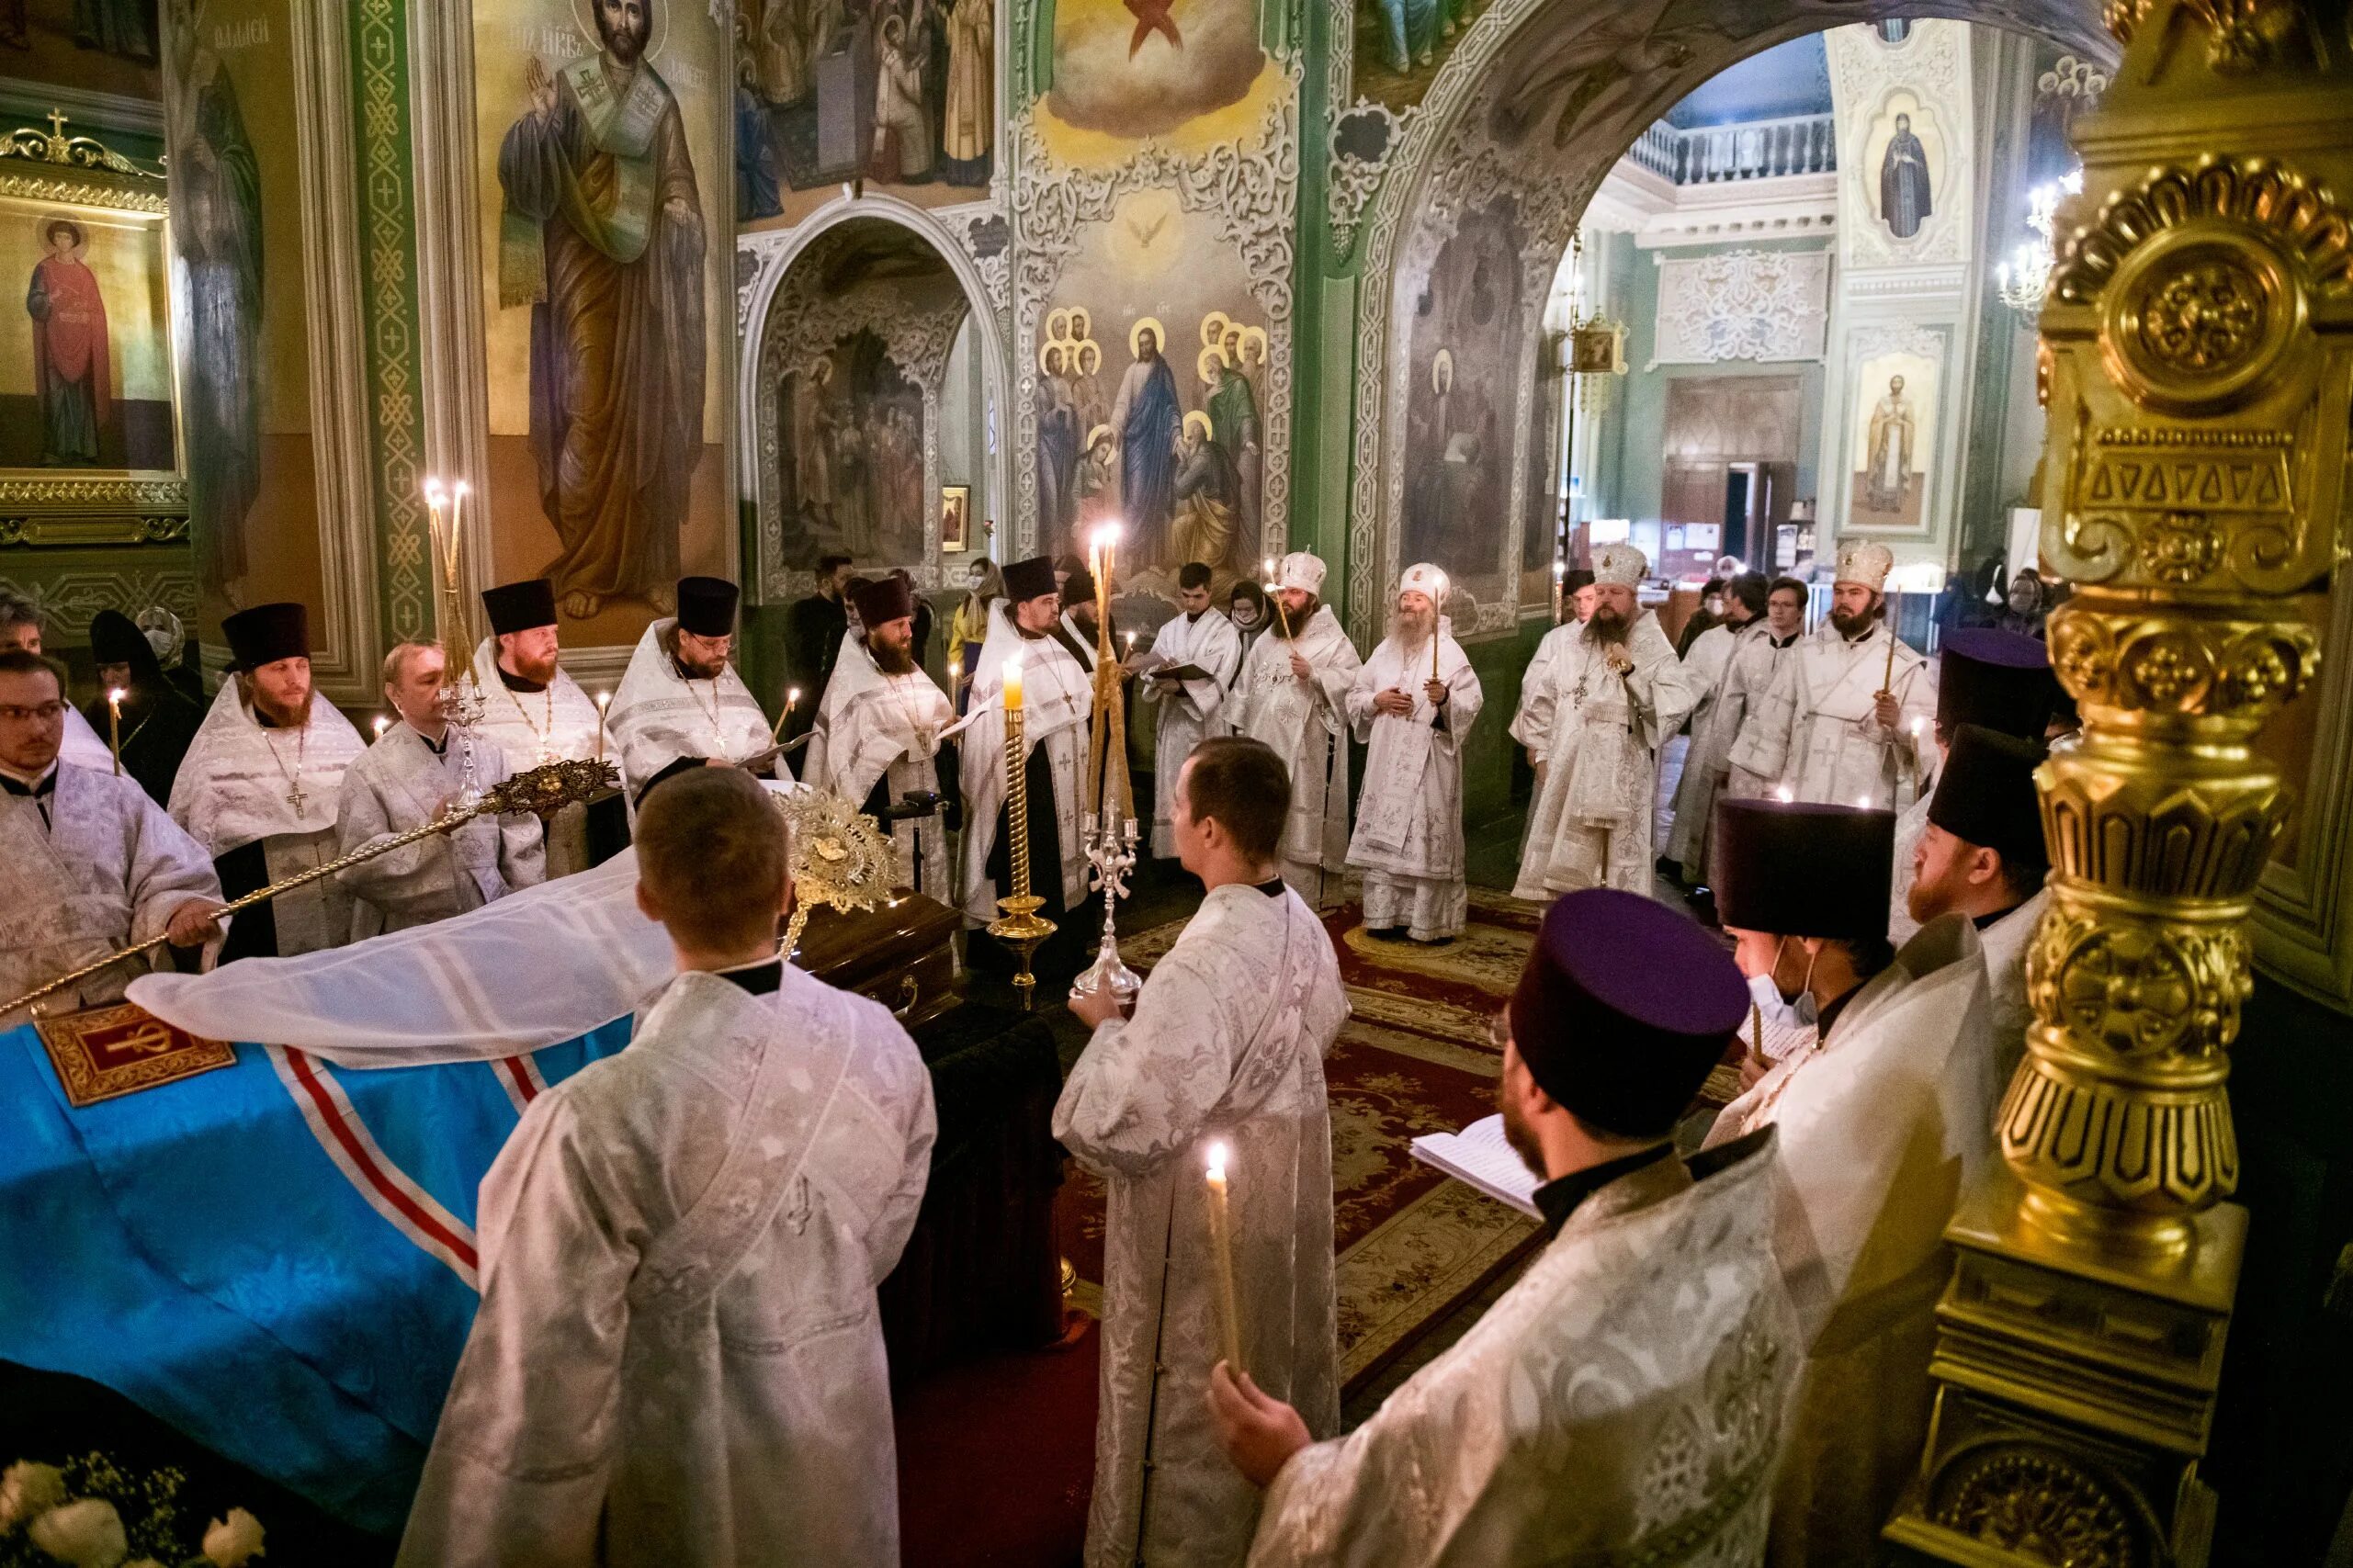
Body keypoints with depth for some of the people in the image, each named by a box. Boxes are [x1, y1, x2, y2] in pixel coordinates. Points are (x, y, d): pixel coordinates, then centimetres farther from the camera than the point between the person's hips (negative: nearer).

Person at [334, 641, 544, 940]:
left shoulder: (489, 756, 12)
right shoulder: (368, 772, 0)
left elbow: (522, 847, 10)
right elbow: (355, 866, -7)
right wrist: (432, 831, -17)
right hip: (413, 938, -3)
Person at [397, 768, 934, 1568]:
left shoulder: (602, 1120, -32)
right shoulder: (885, 1047, -18)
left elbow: (546, 1381, -22)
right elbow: (881, 1244, -1)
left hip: (689, 1467, -3)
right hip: (842, 1433, 3)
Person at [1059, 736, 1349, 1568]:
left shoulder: (1200, 966, -35)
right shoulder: (1303, 925, -9)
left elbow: (1125, 1128, -32)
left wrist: (1109, 1026, -14)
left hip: (1206, 1214, -8)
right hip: (1290, 1188, 8)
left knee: (1194, 1390, 14)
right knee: (1281, 1354, 28)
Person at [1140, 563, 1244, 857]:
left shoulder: (1224, 630, -4)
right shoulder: (1169, 629, 13)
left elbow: (1218, 681, -14)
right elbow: (1150, 671, 7)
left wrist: (1180, 686, -27)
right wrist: (1160, 679, -17)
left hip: (1205, 723, -5)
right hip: (1172, 721, 5)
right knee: (1171, 793, 5)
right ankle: (1173, 852, 12)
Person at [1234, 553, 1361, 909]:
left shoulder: (1332, 640, -4)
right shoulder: (1266, 641, 16)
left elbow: (1355, 682, -14)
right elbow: (1246, 691, 17)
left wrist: (1313, 674, -24)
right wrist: (1240, 734, 12)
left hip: (1305, 754, -6)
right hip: (1263, 749, 6)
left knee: (1300, 826, -4)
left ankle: (1302, 899, 1)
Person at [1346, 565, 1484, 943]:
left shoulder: (1449, 651, -5)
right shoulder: (1385, 649, 13)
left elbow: (1473, 703, -10)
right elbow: (1354, 695, 16)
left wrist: (1445, 698, -29)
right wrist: (1377, 701, -4)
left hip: (1428, 762, -6)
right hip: (1386, 760, 6)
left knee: (1426, 839, -5)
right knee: (1382, 837, 7)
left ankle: (1431, 922, 2)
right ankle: (1385, 915, 16)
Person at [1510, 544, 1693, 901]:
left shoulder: (1654, 648, -2)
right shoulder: (1562, 640, 4)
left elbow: (1677, 704, -14)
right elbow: (1538, 697, 8)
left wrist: (1632, 672, -24)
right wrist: (1541, 751, 5)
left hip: (1620, 783, -3)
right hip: (1565, 774, 3)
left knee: (1615, 868, 0)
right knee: (1560, 865, 10)